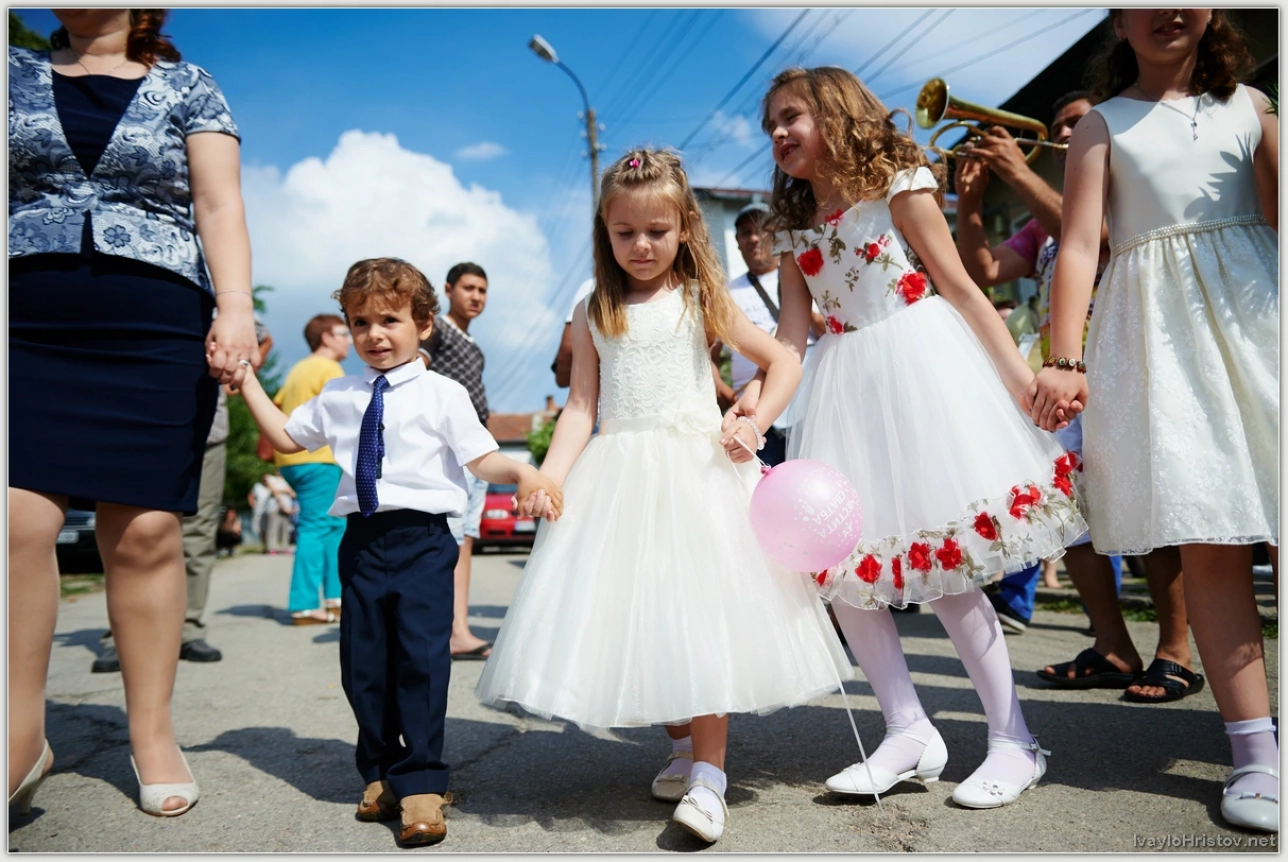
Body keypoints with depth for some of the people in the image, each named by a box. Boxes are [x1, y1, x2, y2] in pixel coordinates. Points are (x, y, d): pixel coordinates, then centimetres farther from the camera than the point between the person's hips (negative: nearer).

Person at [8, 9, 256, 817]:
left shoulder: (189, 86, 13)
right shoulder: (17, 73, 20)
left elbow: (219, 207, 3)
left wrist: (235, 307, -11)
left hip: (157, 333, -2)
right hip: (26, 330, 2)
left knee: (145, 532, -4)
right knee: (17, 518, -9)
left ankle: (153, 733, 7)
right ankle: (23, 739, 4)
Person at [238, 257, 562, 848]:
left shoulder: (442, 394, -1)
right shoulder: (337, 398, 14)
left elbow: (481, 458, -7)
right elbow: (285, 436, 27)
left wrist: (523, 474, -27)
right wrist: (247, 381, 22)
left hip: (422, 540, -5)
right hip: (362, 540, 5)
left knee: (421, 657, -8)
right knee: (363, 664, 9)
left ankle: (420, 783, 5)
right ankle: (380, 772, 28)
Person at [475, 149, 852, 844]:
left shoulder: (700, 300, 4)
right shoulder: (593, 315, 10)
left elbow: (783, 361, 5)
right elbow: (581, 406, 5)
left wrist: (755, 424, -9)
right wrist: (550, 475, -9)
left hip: (696, 468, -2)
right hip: (618, 475, 3)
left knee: (699, 612, -10)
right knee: (635, 616, 3)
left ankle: (708, 776, -5)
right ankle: (682, 744, 23)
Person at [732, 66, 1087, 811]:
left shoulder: (899, 183, 0)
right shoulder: (794, 225, 14)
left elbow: (959, 286, -3)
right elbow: (794, 330, 8)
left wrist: (1021, 372, -8)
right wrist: (760, 395, -9)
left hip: (920, 364, -5)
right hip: (846, 382, 6)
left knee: (945, 559, -9)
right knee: (836, 555, -3)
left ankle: (1014, 738, 6)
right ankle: (910, 734, 9)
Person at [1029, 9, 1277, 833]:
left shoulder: (1249, 106, 14)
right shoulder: (1103, 123, 9)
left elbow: (1278, 219, 9)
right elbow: (1079, 244, -2)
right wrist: (1065, 359, -12)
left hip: (1255, 312, 2)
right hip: (1155, 332, -2)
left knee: (1271, 523, -1)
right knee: (1206, 538, -4)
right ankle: (1257, 752, 1)